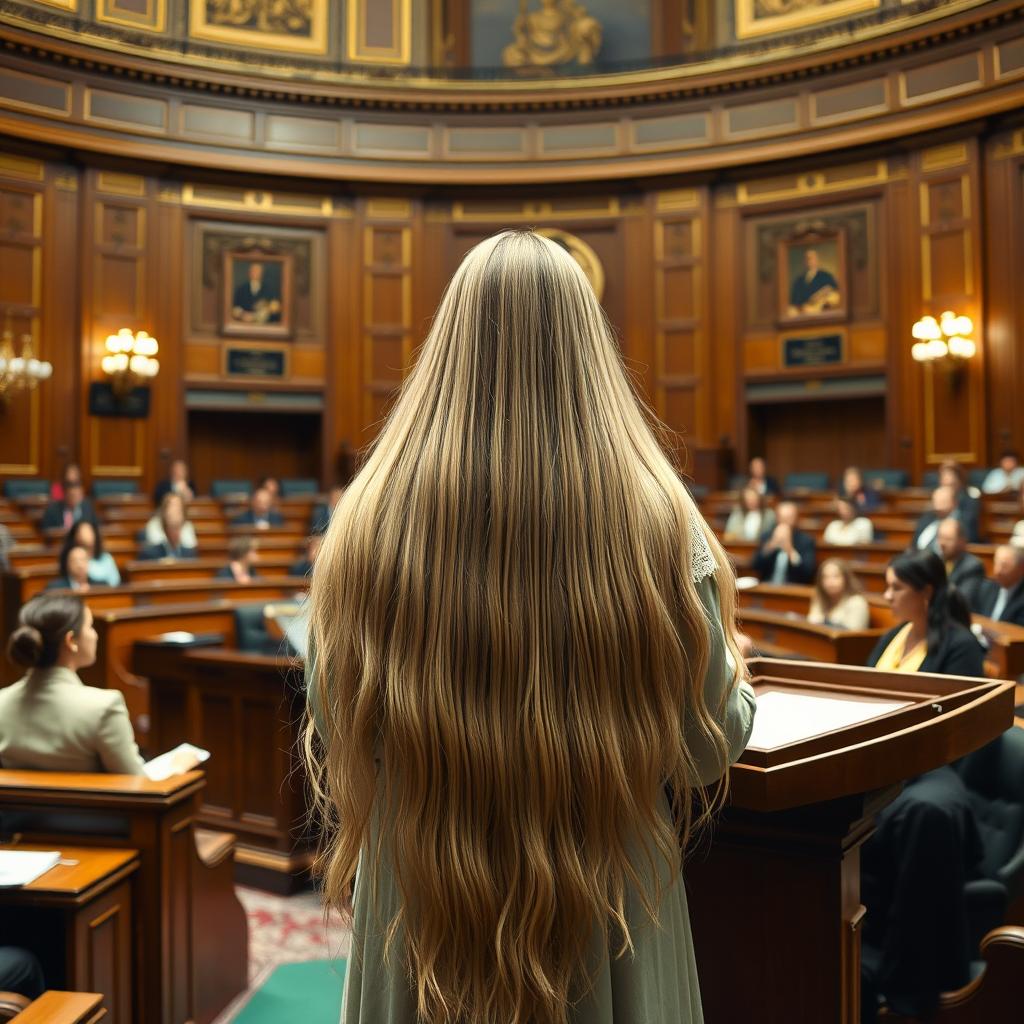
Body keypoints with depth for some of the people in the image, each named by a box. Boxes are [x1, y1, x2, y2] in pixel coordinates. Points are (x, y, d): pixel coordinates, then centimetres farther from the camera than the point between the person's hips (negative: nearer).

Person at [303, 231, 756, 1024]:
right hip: (611, 914, 0)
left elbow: (335, 736, -4)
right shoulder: (659, 524, -18)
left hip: (422, 904, 1)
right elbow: (714, 743, -8)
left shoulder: (371, 520, -16)